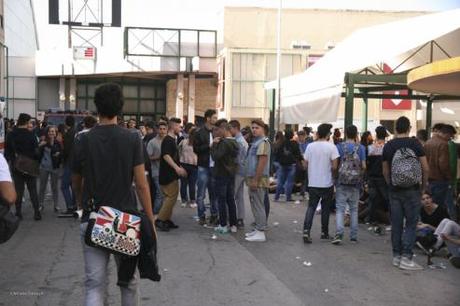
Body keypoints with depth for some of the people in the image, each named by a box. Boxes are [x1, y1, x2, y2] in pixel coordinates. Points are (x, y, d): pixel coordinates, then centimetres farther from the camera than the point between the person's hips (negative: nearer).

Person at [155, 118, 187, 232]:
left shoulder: (172, 140, 17)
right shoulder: (167, 140, -14)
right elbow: (166, 155, -25)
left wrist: (179, 168, 26)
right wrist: (176, 167, -32)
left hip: (171, 174, 10)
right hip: (168, 175, -10)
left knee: (169, 197, 12)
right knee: (172, 197, -11)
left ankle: (167, 219, 17)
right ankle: (160, 220, -8)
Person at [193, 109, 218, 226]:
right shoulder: (200, 133, -3)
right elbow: (196, 149, -8)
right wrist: (209, 146, -17)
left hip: (215, 167, 3)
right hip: (204, 167, -3)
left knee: (214, 193, 8)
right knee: (201, 194, 3)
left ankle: (214, 215, 17)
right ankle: (202, 216, 13)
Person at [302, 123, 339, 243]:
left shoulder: (310, 146, 1)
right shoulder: (331, 147, -10)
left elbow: (305, 165, 4)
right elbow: (334, 166, -14)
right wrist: (332, 174, 6)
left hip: (312, 183, 3)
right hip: (327, 183, -2)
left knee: (311, 207, 7)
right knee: (325, 208, 11)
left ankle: (306, 230, -10)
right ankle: (324, 232, 21)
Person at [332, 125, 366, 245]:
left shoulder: (339, 146, -3)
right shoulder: (361, 147, -1)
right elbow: (363, 166, -4)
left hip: (342, 181, -1)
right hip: (355, 183, 1)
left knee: (340, 209, -1)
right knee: (354, 209, 12)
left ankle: (339, 234, -14)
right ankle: (353, 236, 16)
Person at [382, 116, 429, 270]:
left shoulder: (388, 146, 1)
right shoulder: (415, 143, -6)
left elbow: (385, 171, 6)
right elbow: (425, 168, -6)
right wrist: (424, 185, 8)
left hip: (394, 190, 3)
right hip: (412, 190, -3)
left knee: (396, 224, 9)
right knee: (411, 224, 2)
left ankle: (396, 256, 16)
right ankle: (406, 257, -2)